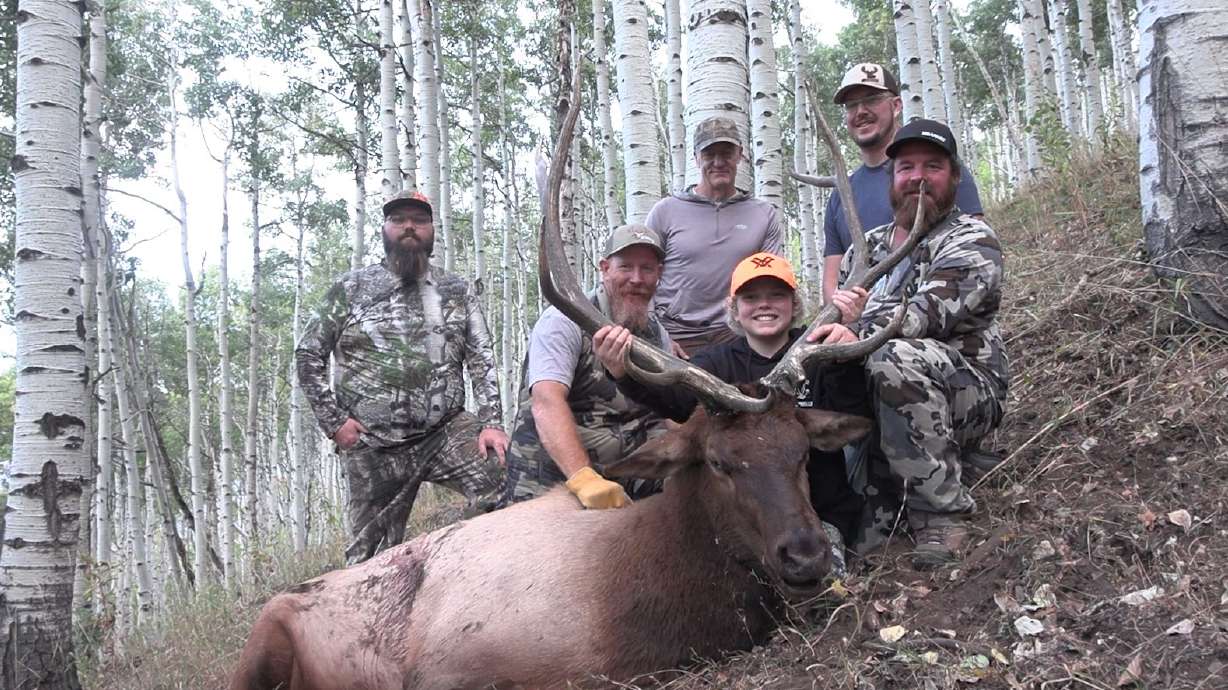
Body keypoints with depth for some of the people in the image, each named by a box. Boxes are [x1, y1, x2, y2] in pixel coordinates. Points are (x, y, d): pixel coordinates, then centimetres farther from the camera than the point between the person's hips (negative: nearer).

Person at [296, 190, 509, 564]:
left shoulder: (457, 291, 8)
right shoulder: (351, 289, 4)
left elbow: (482, 361, 4)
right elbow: (308, 354, 6)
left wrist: (491, 423, -10)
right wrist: (334, 422, -3)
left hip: (446, 431, 1)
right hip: (373, 447, -1)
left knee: (505, 474, -24)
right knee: (373, 554, 5)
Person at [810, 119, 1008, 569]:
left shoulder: (971, 240, -1)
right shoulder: (869, 246, 20)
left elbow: (931, 311, -20)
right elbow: (834, 319, 18)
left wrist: (859, 333, -38)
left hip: (967, 392, -5)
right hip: (876, 407, 5)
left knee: (894, 358, -37)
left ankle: (941, 512, -24)